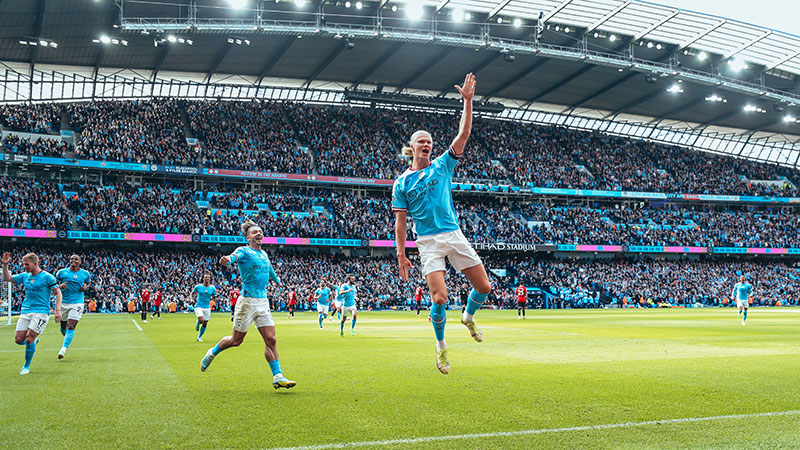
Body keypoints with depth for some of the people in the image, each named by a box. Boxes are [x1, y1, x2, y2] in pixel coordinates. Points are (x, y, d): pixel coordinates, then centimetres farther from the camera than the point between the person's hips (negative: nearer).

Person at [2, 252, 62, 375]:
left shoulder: (47, 277, -6)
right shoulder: (25, 276, 11)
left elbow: (58, 293, -5)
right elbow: (7, 278, 18)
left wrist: (58, 310, -14)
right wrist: (5, 265, 3)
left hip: (41, 312, -6)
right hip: (25, 312, 6)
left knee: (29, 339, -13)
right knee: (18, 339, -2)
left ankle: (26, 367, 4)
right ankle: (34, 340, 32)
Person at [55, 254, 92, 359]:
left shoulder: (85, 274, 4)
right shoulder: (62, 272, 1)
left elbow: (89, 282, 22)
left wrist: (86, 287, -1)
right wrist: (60, 286, -15)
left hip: (77, 303, -2)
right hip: (63, 302, 2)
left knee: (71, 326, -14)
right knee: (63, 326, 12)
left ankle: (63, 349, -14)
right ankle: (67, 337, 46)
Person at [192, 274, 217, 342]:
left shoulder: (212, 288, 1)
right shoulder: (198, 287, -3)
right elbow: (193, 293, 14)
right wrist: (195, 298, -1)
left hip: (207, 307, 3)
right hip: (199, 306, -3)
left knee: (205, 324, 5)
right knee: (201, 320, -24)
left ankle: (199, 337, 25)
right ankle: (197, 323, 13)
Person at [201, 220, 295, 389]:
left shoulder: (264, 254, 15)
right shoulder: (244, 251, -6)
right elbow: (235, 256, -31)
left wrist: (277, 280, 55)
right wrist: (227, 259, -55)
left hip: (263, 302, 6)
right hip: (247, 301, -6)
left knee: (271, 340, -3)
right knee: (236, 340, 4)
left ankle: (277, 377, 0)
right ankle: (212, 353, 32)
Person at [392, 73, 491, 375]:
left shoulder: (442, 166, 10)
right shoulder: (402, 182, 5)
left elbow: (464, 134, 2)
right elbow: (400, 220, 3)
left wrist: (468, 101, -6)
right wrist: (401, 254, -3)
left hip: (455, 235, 3)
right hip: (429, 242, -3)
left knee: (484, 287, 1)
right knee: (439, 298, -14)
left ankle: (468, 317, 33)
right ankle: (441, 345, 11)